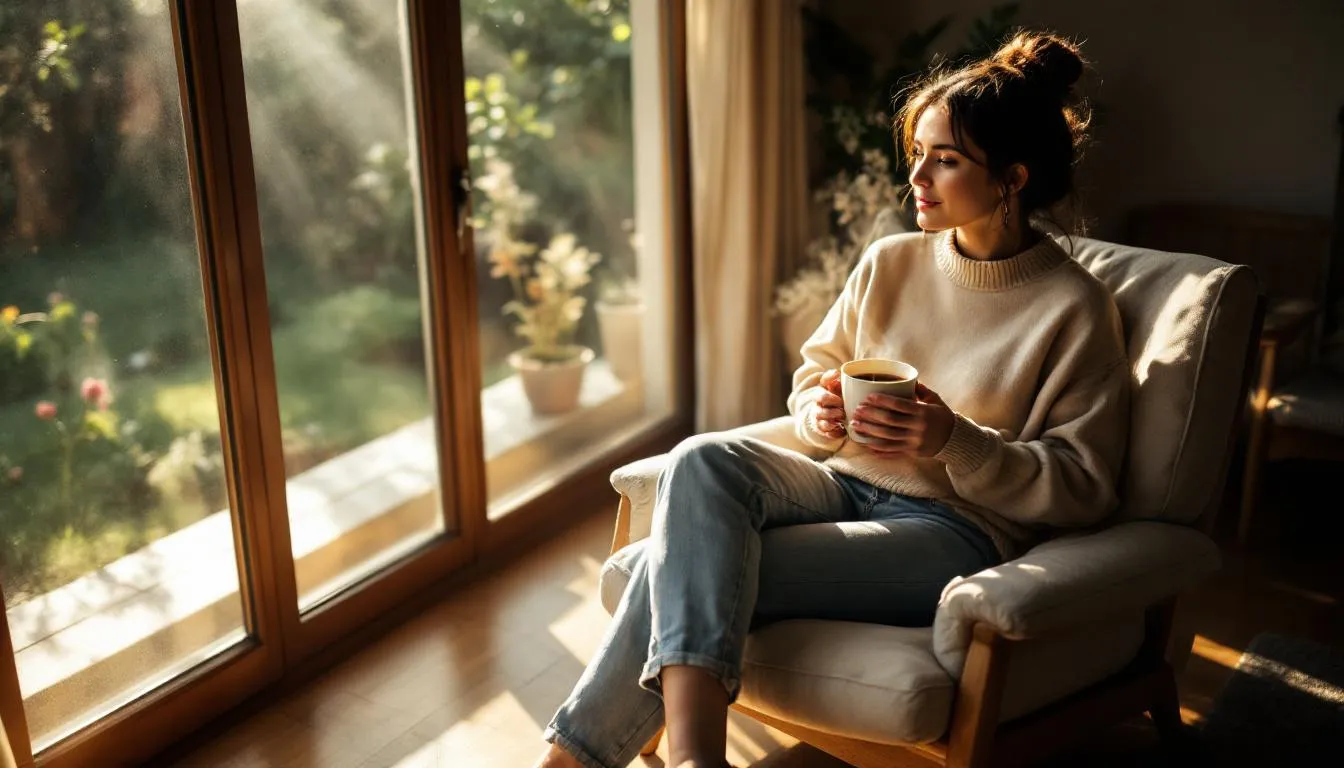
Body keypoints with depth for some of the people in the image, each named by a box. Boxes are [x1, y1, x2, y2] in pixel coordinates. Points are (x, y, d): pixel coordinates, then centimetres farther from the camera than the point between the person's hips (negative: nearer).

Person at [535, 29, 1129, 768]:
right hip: (848, 484, 6)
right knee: (703, 460, -29)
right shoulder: (889, 262, 9)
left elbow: (1083, 487, -7)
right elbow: (814, 372, 18)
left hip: (958, 527, -5)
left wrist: (955, 440, -22)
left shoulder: (1076, 306, -6)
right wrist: (819, 412, -8)